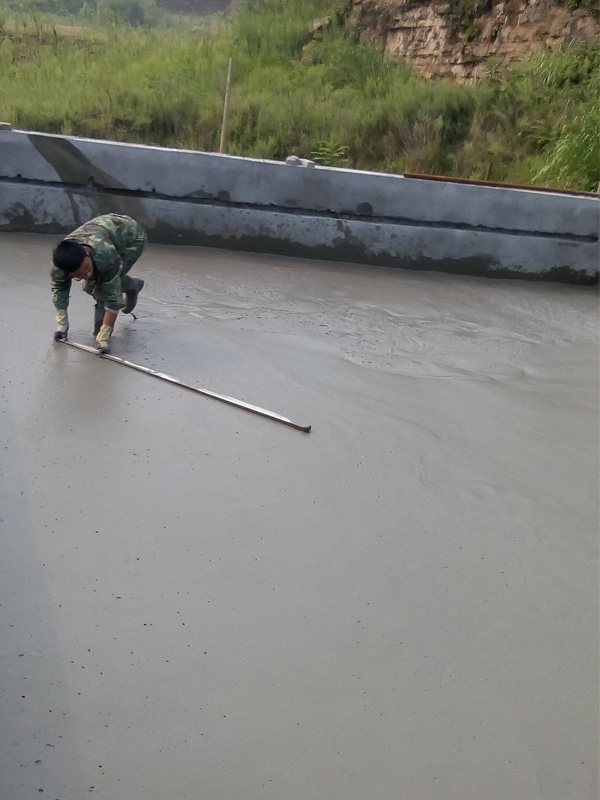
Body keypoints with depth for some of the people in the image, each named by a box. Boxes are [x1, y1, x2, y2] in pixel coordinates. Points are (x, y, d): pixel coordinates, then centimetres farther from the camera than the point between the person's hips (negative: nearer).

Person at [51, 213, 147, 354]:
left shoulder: (103, 254, -44)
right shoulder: (62, 259, -29)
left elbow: (113, 296, -38)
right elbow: (58, 287, -10)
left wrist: (104, 336, -39)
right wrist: (61, 323, -14)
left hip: (133, 238, -6)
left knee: (103, 282, -23)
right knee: (88, 285, 2)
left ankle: (102, 330, -2)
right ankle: (132, 285, 28)